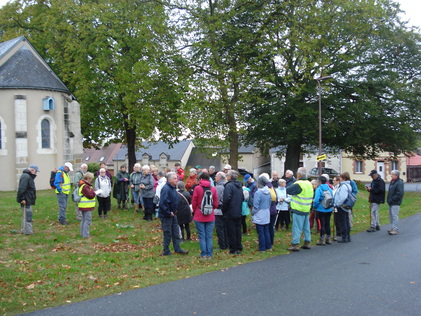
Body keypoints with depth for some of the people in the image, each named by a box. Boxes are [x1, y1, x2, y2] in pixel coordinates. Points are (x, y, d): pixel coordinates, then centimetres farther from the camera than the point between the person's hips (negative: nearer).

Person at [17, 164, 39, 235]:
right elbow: (21, 189, -23)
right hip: (26, 200, -11)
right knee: (27, 215, -9)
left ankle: (24, 230, 23)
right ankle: (27, 231, -7)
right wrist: (22, 199, -24)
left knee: (26, 215, 15)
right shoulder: (26, 177, -17)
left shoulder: (29, 176, 18)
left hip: (28, 200, 11)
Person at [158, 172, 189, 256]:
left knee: (176, 232, 15)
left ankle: (177, 249, 25)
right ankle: (166, 251, 13)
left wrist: (175, 210, 12)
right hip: (166, 215, -9)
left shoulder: (173, 188, 8)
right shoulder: (166, 189, -24)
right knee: (167, 233, 1)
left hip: (172, 214, 9)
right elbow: (163, 203, -30)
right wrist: (169, 213, -21)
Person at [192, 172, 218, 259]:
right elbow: (216, 204, 2)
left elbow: (194, 203, -4)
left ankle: (203, 254, 8)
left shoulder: (197, 188, -10)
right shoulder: (213, 189, -3)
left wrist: (194, 211, 14)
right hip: (210, 217, 2)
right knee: (209, 236, 9)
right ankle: (209, 254, 11)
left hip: (199, 216, -2)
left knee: (202, 236, 5)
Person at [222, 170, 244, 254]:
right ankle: (239, 248, 18)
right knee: (238, 230, 13)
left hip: (231, 213, -7)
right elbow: (243, 198, 16)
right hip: (239, 212, 7)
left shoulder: (229, 185, -15)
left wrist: (224, 210, -10)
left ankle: (233, 250, 4)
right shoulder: (240, 186, 10)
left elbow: (227, 199, -22)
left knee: (231, 232, 0)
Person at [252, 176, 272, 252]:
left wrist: (253, 214, -4)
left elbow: (255, 206, -16)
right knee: (266, 231, 16)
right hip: (267, 216, 6)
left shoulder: (258, 192, -19)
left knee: (260, 232, 2)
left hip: (259, 216, -6)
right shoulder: (268, 192, 1)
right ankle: (268, 246, 22)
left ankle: (262, 248, 8)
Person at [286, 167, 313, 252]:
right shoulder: (309, 184, 10)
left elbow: (287, 190, -17)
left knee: (297, 228, -5)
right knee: (306, 227, 15)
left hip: (298, 210, -8)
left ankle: (295, 244, -4)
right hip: (307, 210, 8)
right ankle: (307, 243, 22)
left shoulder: (298, 184, -18)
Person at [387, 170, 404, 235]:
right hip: (391, 203, 10)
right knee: (391, 216, 14)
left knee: (395, 216, -8)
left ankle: (395, 230, -4)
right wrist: (388, 199, 14)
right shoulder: (392, 182, 16)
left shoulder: (399, 183, -14)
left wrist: (392, 199, -20)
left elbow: (400, 194, -21)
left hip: (395, 203, -10)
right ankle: (393, 228, 23)